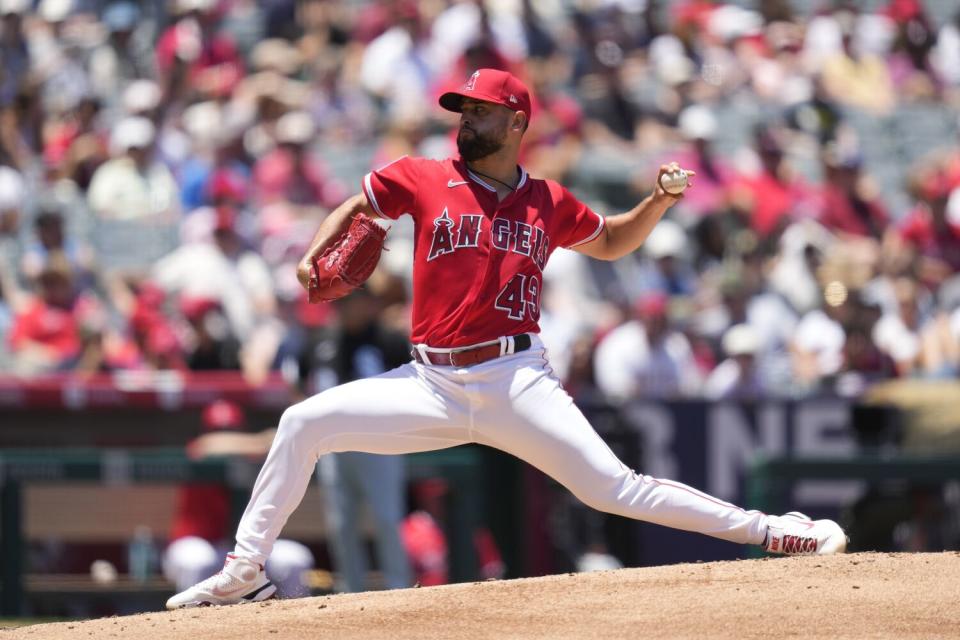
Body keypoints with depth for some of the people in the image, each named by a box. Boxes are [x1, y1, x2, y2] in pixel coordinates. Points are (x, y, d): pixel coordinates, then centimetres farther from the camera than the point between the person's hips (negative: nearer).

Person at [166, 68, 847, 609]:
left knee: (613, 486, -13)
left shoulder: (550, 204, 9)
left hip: (518, 381, -2)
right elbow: (353, 208, 19)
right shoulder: (422, 180, 5)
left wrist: (660, 201, 8)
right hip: (433, 385, 2)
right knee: (304, 423, -10)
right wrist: (312, 260, 0)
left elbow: (611, 241, 26)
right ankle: (245, 571, -2)